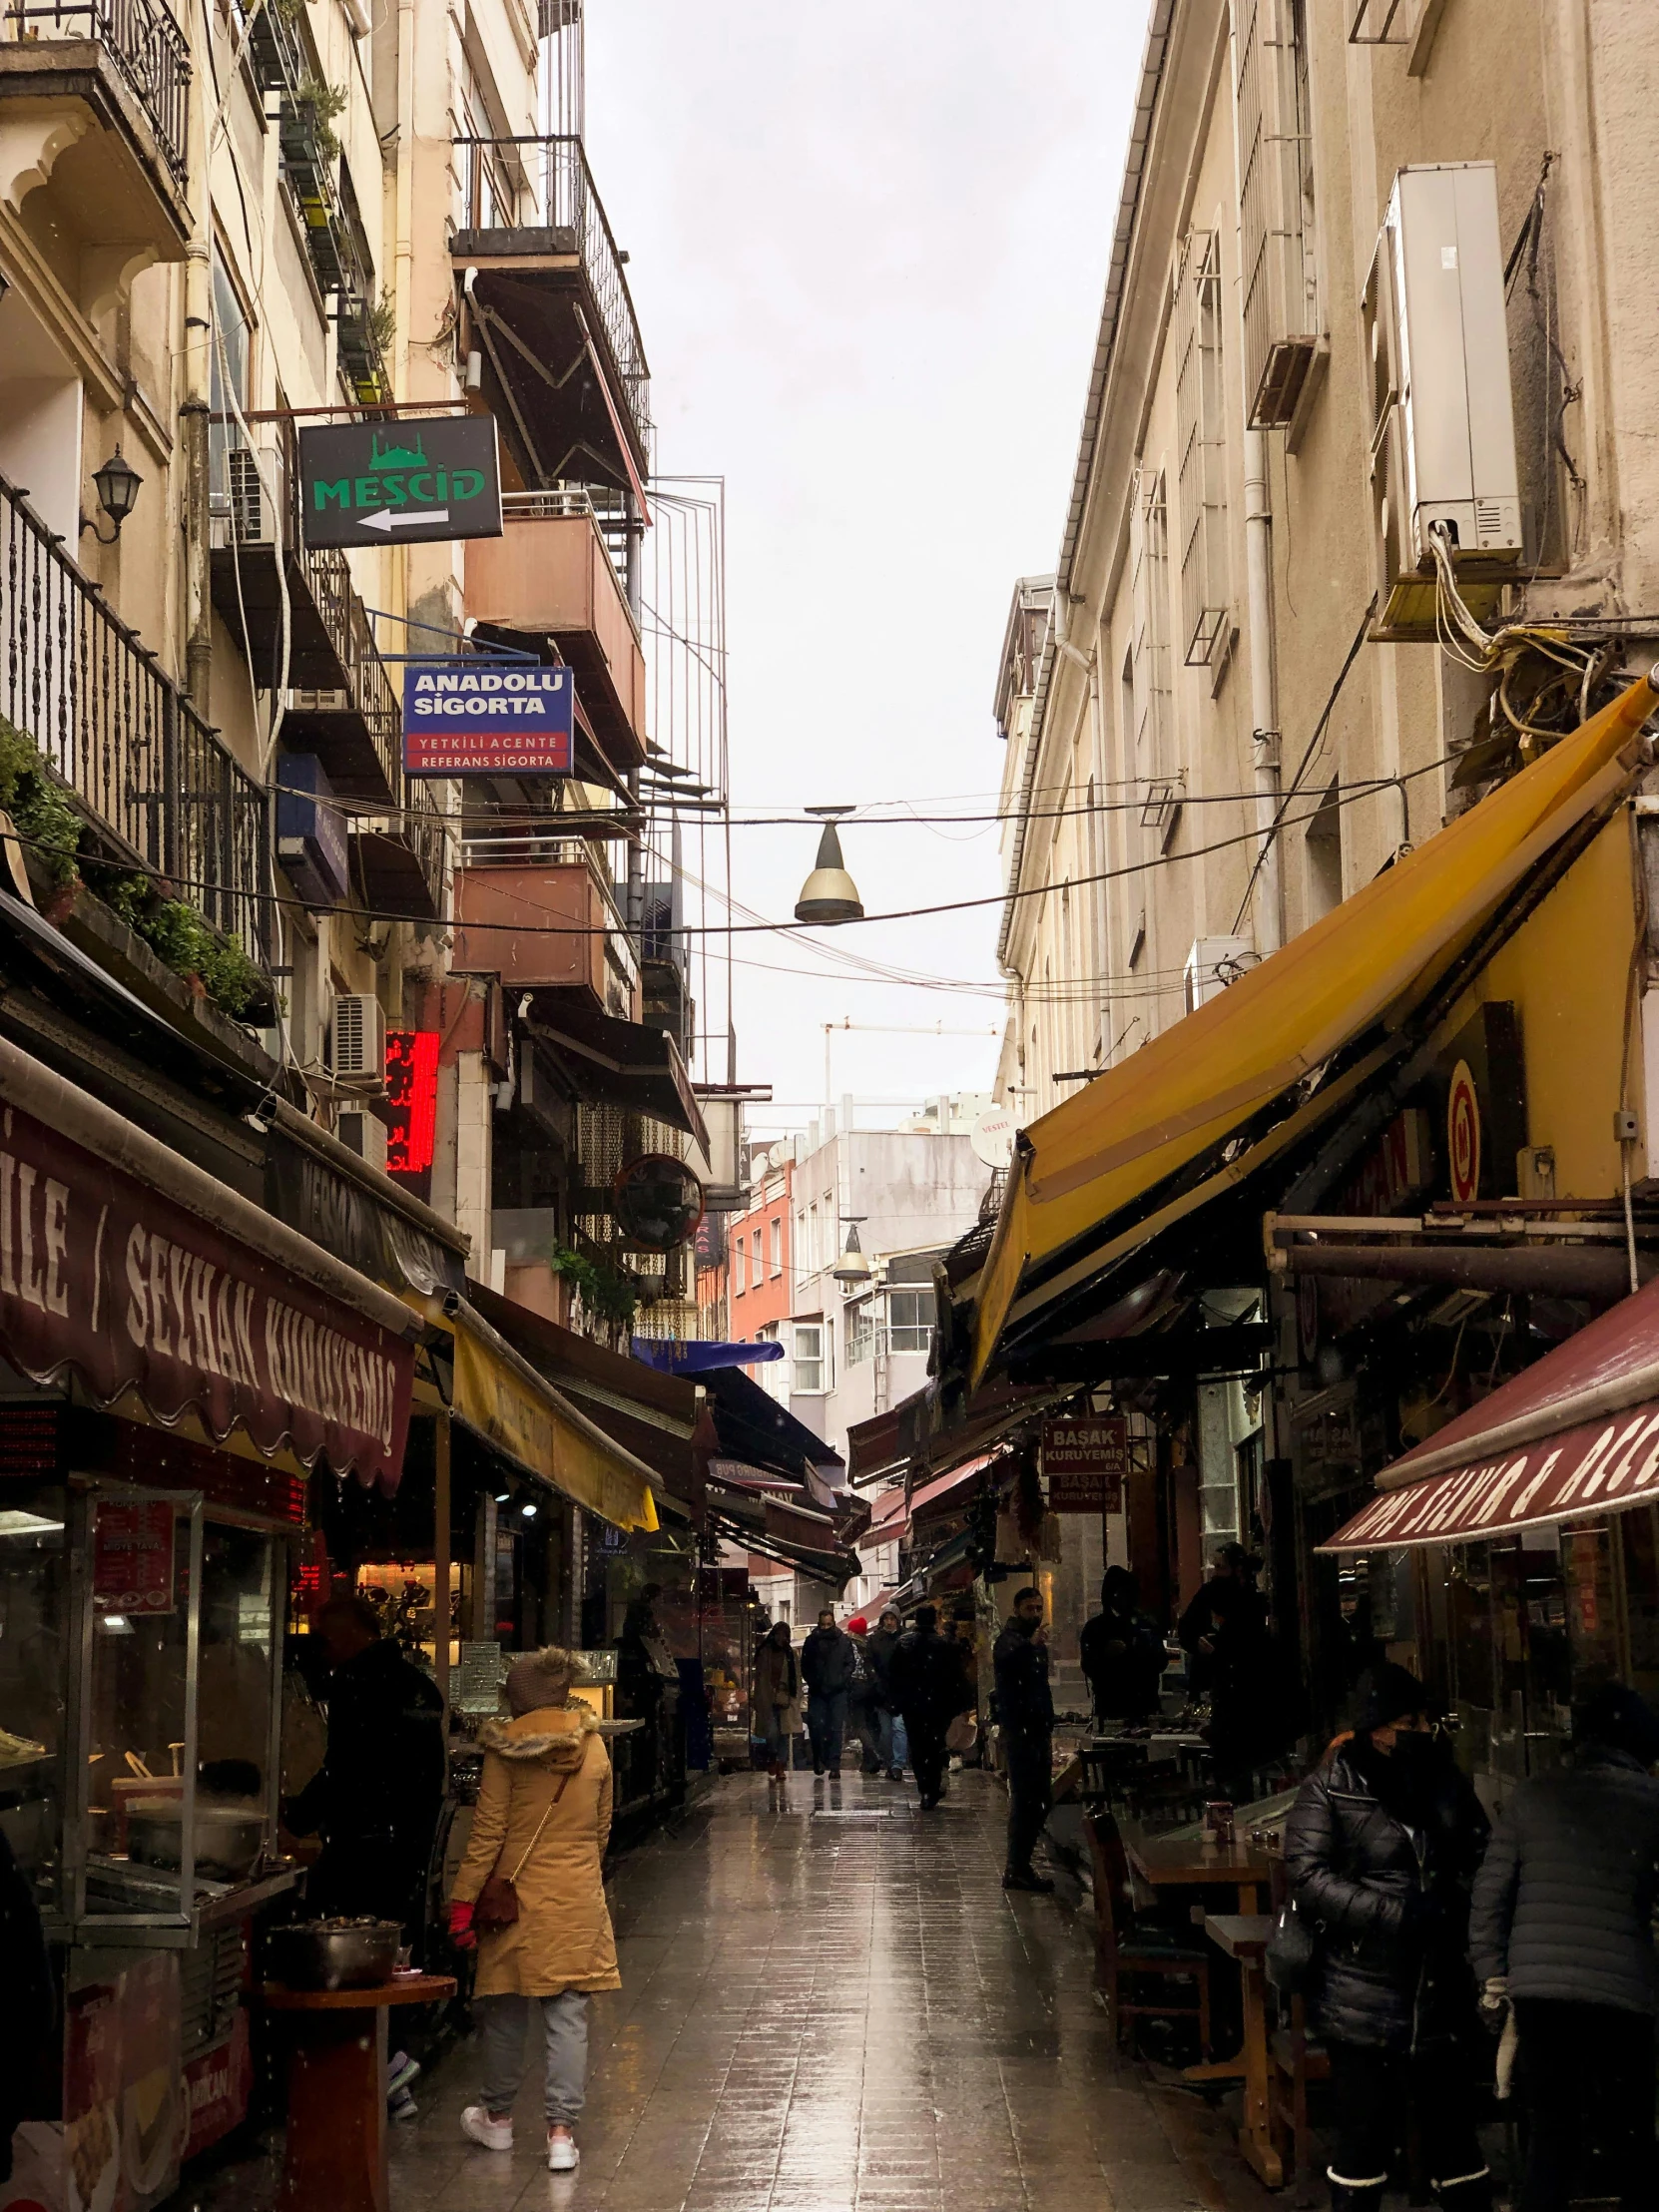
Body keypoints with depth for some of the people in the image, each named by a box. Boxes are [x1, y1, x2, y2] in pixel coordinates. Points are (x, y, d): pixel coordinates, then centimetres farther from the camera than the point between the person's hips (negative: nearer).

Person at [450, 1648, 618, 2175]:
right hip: (579, 1899, 3)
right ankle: (562, 2131, -1)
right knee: (568, 2016, 3)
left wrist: (464, 1902, -5)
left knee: (505, 2009, 13)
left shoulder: (506, 1749, -9)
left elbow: (487, 1833, -9)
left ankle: (497, 2117, 28)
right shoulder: (593, 1746, 3)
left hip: (520, 1894, -2)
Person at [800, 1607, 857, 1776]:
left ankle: (834, 1763, -5)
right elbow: (805, 1666, 12)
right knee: (815, 1725, -3)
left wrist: (842, 1679, -8)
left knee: (836, 1727, -5)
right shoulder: (812, 1641, 8)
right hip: (817, 1692, 1)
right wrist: (812, 1681, -2)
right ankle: (818, 1759, 17)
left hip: (838, 1691, -1)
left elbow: (851, 1663, 5)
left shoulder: (844, 1640, 5)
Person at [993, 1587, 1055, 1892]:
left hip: (1039, 1729, 9)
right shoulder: (1011, 1639, -10)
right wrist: (1030, 1645, -51)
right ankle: (1017, 1870, -11)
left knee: (1040, 1800, 9)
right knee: (1025, 1800, -12)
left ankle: (1019, 1866, 16)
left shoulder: (1036, 1641, 19)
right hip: (1019, 1730, -9)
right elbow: (1003, 1663, -34)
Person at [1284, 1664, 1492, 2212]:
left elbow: (1478, 1855, 2)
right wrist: (1398, 1913, -20)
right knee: (1365, 2141, 4)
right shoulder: (1330, 1788, -6)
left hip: (1441, 1998, 4)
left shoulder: (1442, 1780, 10)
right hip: (1363, 2003, -4)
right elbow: (1308, 1877, -15)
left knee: (1454, 2136, 11)